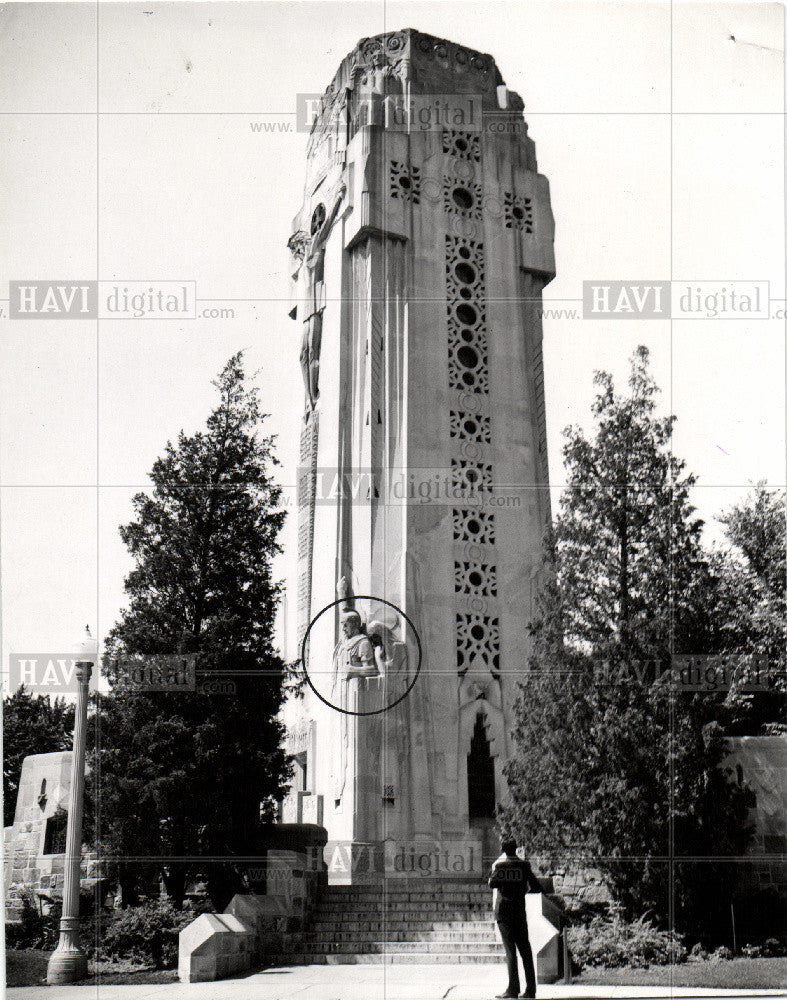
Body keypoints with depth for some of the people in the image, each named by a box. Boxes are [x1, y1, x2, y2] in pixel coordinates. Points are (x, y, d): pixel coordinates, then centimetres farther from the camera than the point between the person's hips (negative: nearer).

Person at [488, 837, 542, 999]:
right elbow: (536, 887, 4)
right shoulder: (524, 865, 5)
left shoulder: (498, 864, -2)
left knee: (510, 949, -3)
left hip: (503, 911, -3)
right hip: (520, 911, 3)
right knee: (525, 949, 6)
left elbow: (492, 884, -15)